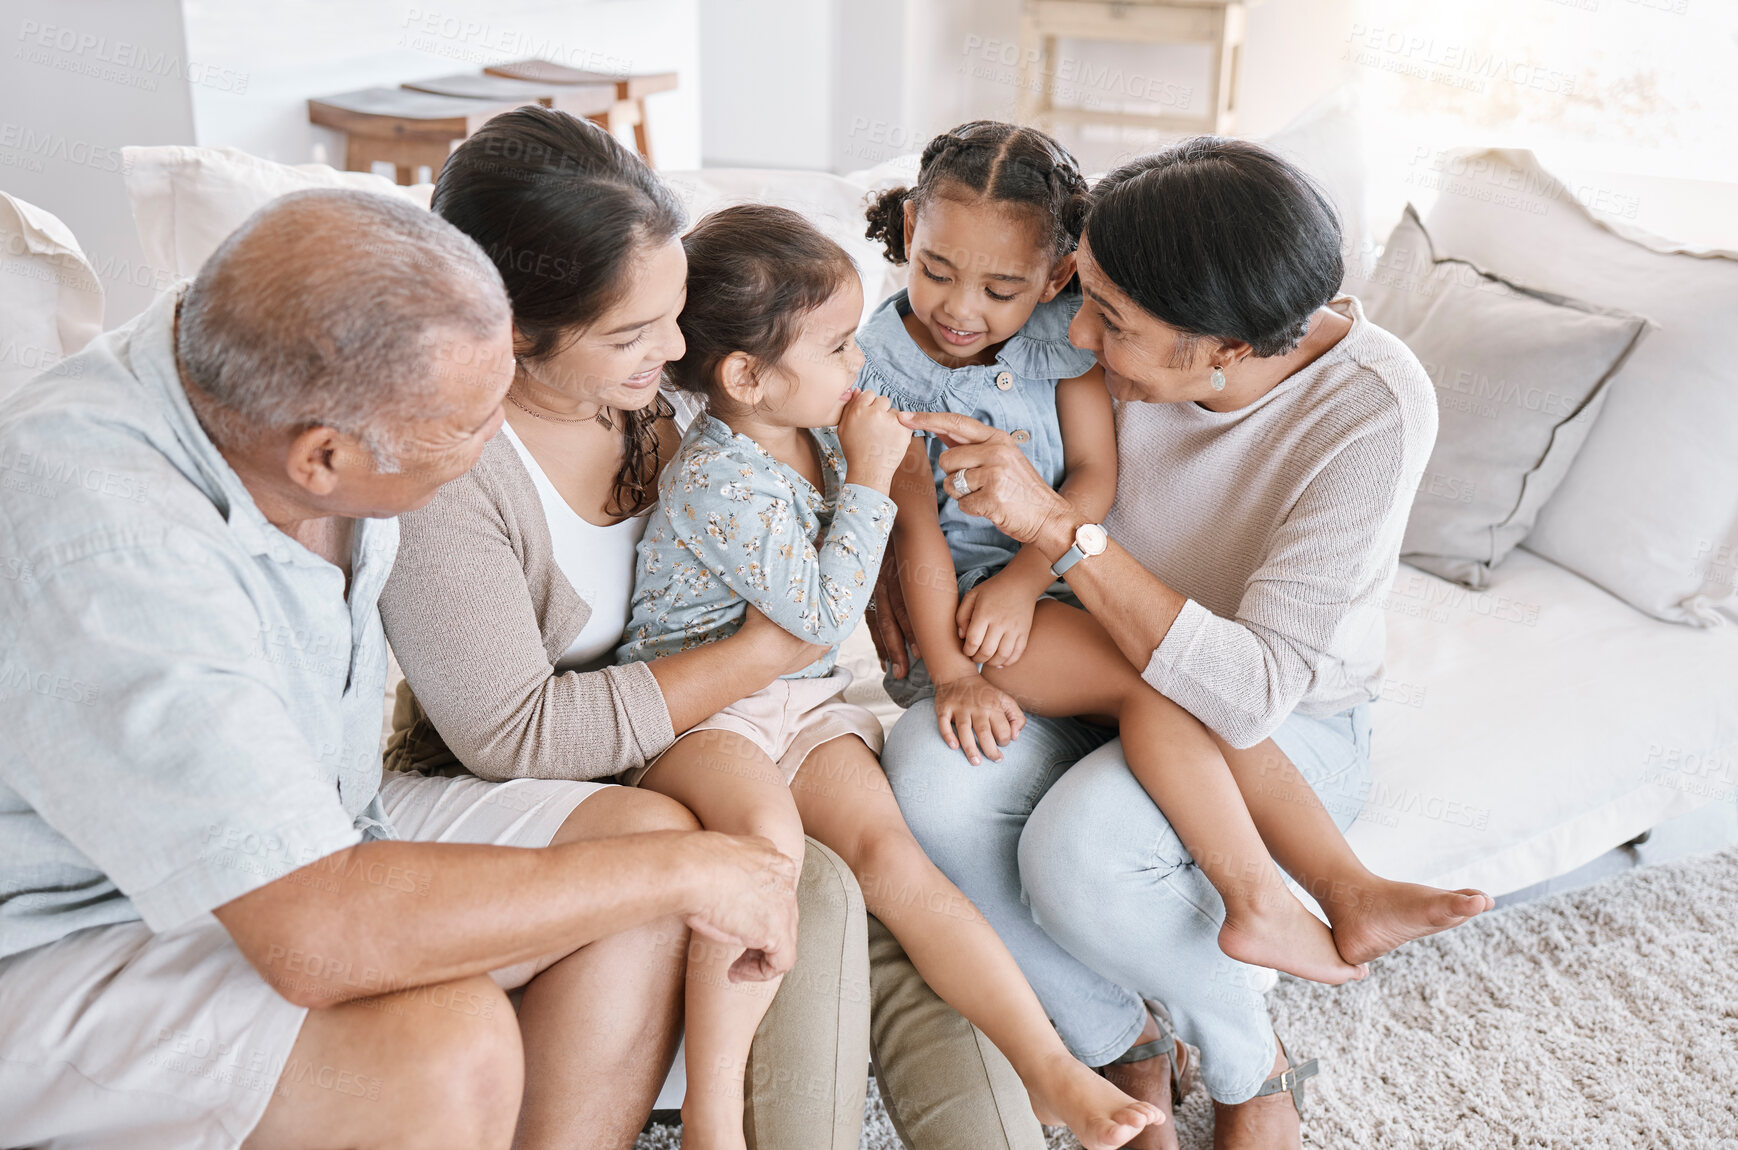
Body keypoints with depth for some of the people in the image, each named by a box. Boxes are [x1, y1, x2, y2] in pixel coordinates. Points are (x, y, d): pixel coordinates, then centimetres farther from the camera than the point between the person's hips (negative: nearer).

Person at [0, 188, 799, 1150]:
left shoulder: (305, 392, -11)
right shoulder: (99, 545, -34)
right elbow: (317, 935, -37)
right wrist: (686, 873, -30)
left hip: (308, 838, 8)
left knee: (645, 830, -9)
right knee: (451, 1045, -33)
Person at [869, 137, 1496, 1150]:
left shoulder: (1374, 409, -28)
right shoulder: (1128, 342, -16)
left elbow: (1252, 692, -33)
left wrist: (1056, 524, -36)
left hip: (1294, 724, -4)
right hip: (1122, 675, 5)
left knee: (1077, 847, -33)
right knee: (930, 768, -26)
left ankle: (1249, 1064, 2)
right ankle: (1124, 1046, -1)